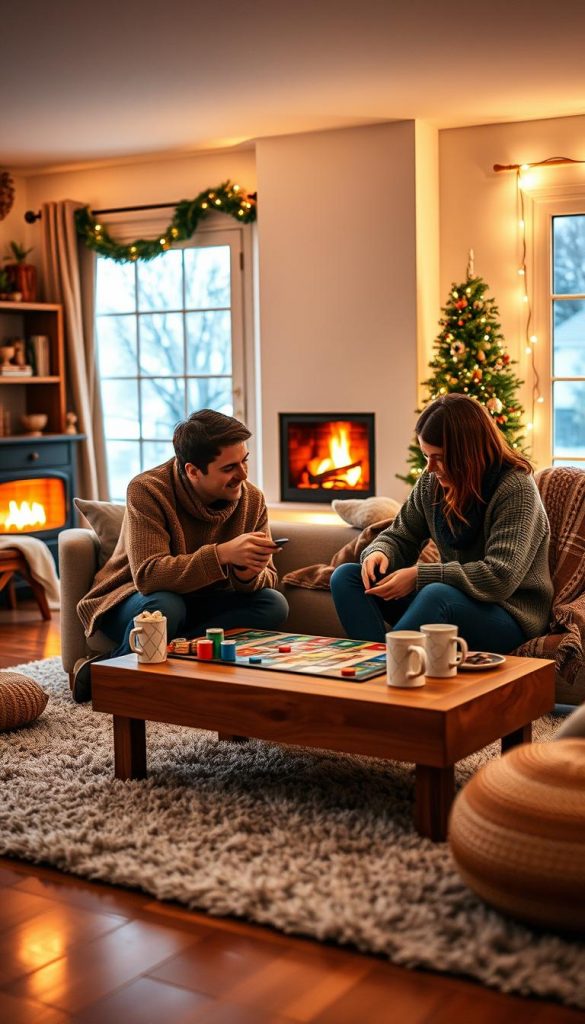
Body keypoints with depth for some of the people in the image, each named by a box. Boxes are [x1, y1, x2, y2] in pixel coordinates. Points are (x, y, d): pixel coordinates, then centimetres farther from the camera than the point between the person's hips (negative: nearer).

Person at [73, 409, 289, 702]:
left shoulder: (252, 499, -9)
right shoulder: (147, 490, -23)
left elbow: (267, 579, -7)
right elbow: (148, 575, -35)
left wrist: (248, 575, -33)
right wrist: (222, 554, -46)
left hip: (202, 603, 6)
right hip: (132, 599, -5)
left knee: (274, 605, -22)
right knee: (164, 607, -40)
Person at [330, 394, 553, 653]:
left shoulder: (516, 488, -17)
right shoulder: (432, 481, 1)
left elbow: (500, 578, -25)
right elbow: (400, 537, 12)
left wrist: (419, 575, -26)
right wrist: (379, 552, -13)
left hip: (510, 616, -7)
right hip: (449, 598, 7)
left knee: (438, 595, -39)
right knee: (346, 577, -6)